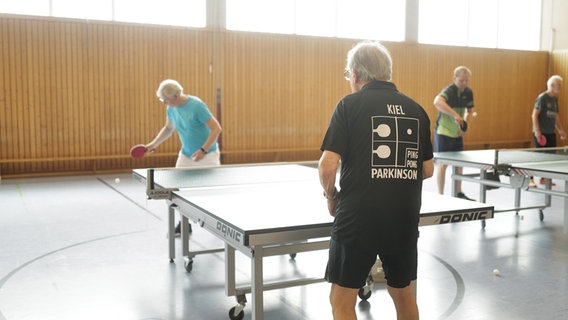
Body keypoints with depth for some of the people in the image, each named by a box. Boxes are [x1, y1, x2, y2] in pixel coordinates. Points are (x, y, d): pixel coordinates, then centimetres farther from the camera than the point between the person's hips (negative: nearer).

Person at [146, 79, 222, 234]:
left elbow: (216, 129, -24)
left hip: (207, 154, -6)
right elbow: (168, 128, 18)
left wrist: (203, 150, -32)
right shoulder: (171, 108, -2)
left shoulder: (196, 105, -23)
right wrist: (154, 143, 6)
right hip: (186, 154, 6)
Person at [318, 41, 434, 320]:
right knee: (403, 293, 24)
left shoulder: (349, 105, -5)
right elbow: (428, 169, 11)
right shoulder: (416, 110, 7)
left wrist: (331, 197, 5)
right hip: (405, 221, 5)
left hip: (357, 220, -5)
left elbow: (327, 166, -13)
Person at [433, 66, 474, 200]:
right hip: (443, 132, -7)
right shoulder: (449, 91, -21)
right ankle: (440, 195, 6)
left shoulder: (468, 92, 1)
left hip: (458, 133, 7)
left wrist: (465, 125, -2)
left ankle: (458, 193, 23)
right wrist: (455, 115, -50)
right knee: (443, 164, -3)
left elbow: (469, 111, 15)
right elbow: (437, 102, -44)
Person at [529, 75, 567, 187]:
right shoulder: (542, 98, -10)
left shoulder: (555, 99, 14)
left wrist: (560, 130, 12)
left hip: (551, 133, 8)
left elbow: (555, 117, 21)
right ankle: (530, 180, 1)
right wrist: (537, 131, -21)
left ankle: (543, 178, 19)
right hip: (541, 133, -8)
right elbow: (534, 115, -14)